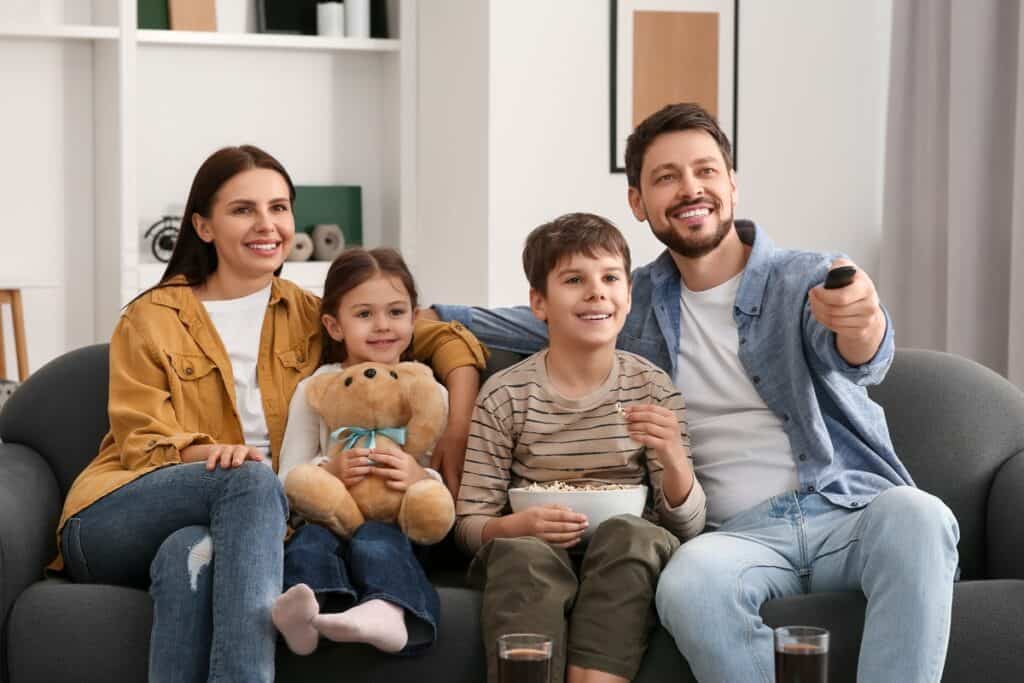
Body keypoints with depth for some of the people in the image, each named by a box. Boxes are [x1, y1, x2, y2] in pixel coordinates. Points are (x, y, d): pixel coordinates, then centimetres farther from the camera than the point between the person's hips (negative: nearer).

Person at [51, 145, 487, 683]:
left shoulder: (309, 316, 14)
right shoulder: (151, 319, 8)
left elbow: (446, 339, 13)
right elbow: (142, 443, 0)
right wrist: (215, 455, -23)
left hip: (233, 524, 1)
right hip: (118, 525, -1)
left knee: (188, 555, -36)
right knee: (252, 479, -33)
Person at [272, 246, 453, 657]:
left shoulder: (430, 394, 10)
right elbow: (288, 484, 7)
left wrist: (422, 479, -16)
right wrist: (327, 473, -16)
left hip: (400, 527, -1)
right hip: (330, 518, 1)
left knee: (375, 540, -35)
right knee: (311, 538, -33)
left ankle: (385, 612, -64)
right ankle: (308, 611, -61)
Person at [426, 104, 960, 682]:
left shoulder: (812, 281, 3)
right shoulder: (637, 302, 16)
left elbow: (857, 361, -20)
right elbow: (537, 323, 34)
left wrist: (860, 326, -45)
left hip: (851, 515, -1)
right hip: (740, 534, 2)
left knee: (913, 513, -37)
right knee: (690, 580, -35)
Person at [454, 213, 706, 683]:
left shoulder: (653, 390, 4)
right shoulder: (505, 395, 2)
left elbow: (688, 526, 2)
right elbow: (470, 521, 3)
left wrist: (674, 460, -19)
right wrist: (516, 526, -20)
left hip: (625, 559, 1)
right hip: (532, 550, -1)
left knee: (628, 533, -32)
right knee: (523, 553, -34)